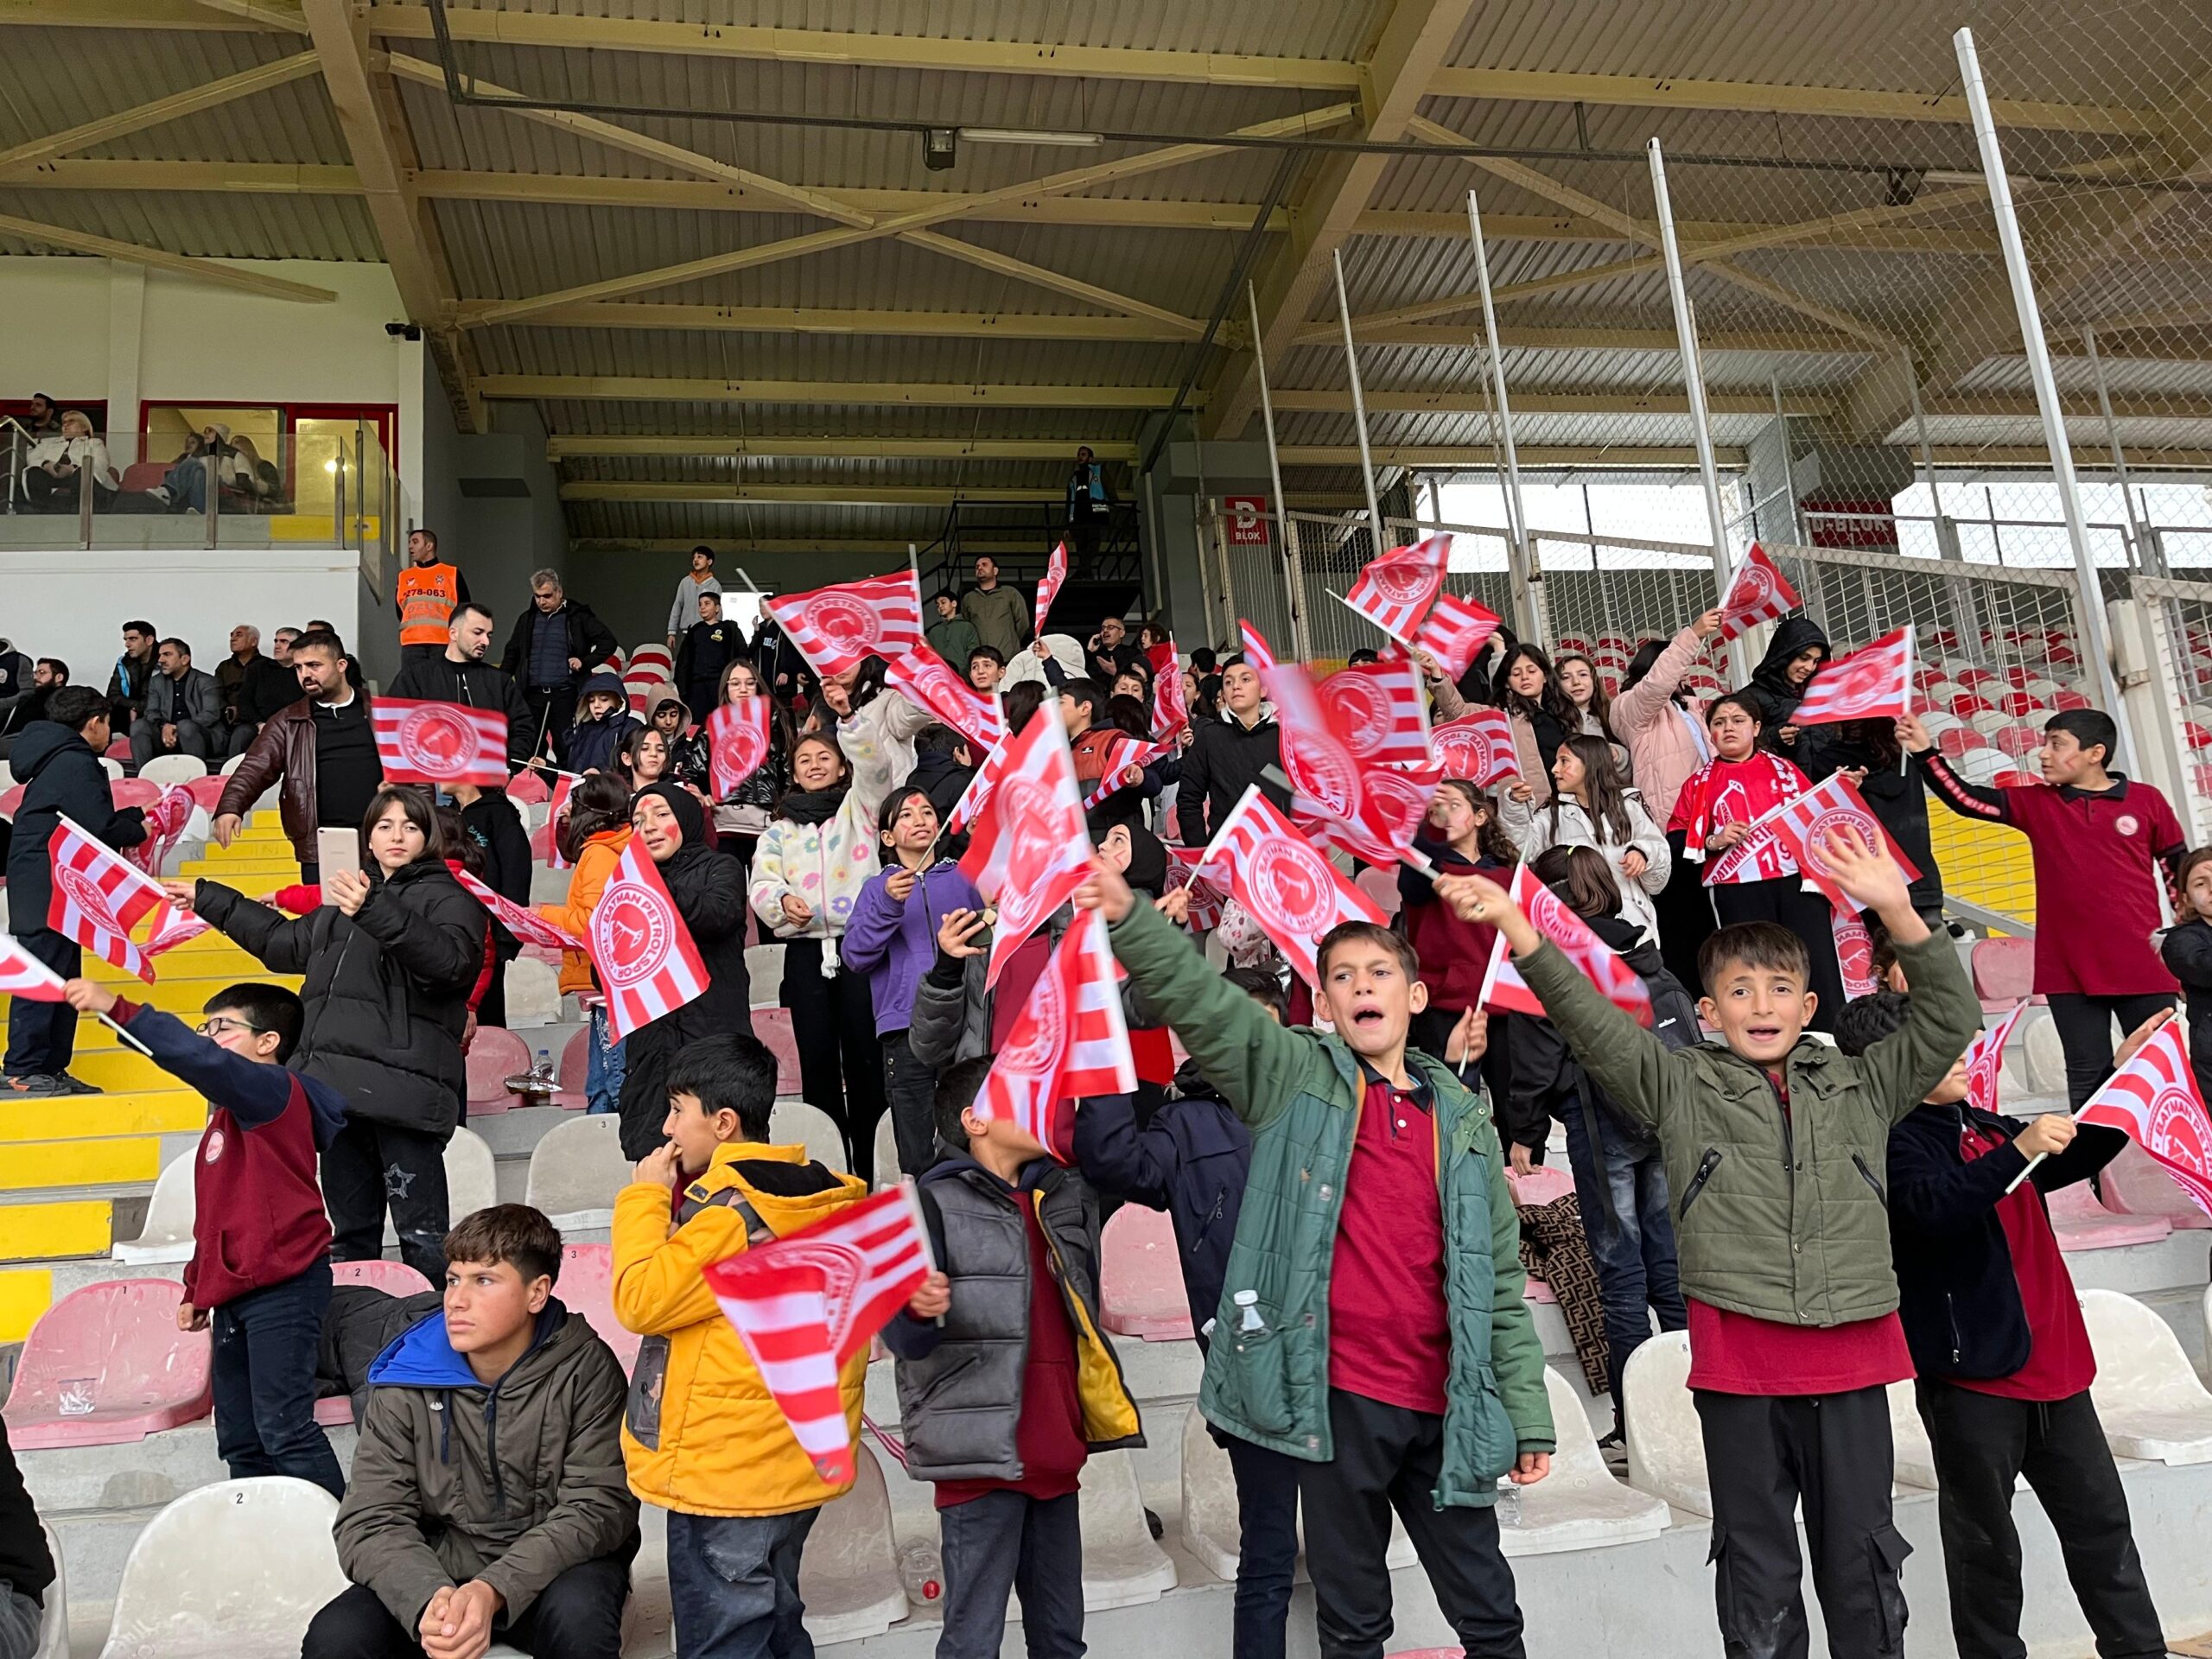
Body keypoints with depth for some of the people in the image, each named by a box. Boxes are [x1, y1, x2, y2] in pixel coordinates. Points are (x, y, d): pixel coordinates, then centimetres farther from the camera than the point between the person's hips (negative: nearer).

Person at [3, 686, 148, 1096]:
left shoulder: (58, 759, 18)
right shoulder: (76, 763, -14)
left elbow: (86, 819, 17)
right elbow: (100, 828, -20)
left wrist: (137, 816, 14)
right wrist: (139, 831, -3)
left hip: (47, 885, 11)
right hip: (47, 885, -11)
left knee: (62, 975, 13)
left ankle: (51, 1069, 18)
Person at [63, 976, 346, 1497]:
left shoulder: (273, 1090, -10)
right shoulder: (229, 1112, 20)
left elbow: (198, 1059, -29)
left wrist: (117, 1008, -32)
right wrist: (196, 1288, 27)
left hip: (282, 1290, -10)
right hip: (233, 1294, 10)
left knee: (284, 1427, -10)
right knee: (239, 1439, 12)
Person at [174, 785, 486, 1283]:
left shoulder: (449, 896, 2)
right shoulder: (348, 895, 24)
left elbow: (449, 960, -19)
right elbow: (284, 942, 40)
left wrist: (374, 910, -30)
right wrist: (206, 898, 45)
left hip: (402, 1088, -7)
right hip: (341, 1087, 7)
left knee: (422, 1233, -10)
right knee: (349, 1232, 14)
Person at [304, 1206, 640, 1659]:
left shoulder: (585, 1370, -12)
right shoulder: (405, 1385, -4)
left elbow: (598, 1506, -15)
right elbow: (371, 1520, -9)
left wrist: (493, 1591, -31)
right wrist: (429, 1598, -30)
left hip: (552, 1566, -2)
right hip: (436, 1572, 2)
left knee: (577, 1619, -34)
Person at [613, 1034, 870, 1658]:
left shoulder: (731, 1211, -22)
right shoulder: (818, 1193, 5)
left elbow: (640, 1300, -18)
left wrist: (646, 1195, -10)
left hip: (723, 1476, -9)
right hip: (792, 1466, 9)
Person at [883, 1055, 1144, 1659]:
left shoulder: (1068, 1196, 12)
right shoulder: (936, 1204, -6)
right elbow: (904, 1339, -12)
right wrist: (921, 1311, -30)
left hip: (1057, 1456, 6)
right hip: (982, 1458, -6)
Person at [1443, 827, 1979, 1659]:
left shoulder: (1862, 1086, 9)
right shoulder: (1680, 1088, 3)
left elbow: (1950, 1018, 1)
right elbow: (1591, 1024, -8)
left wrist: (1896, 910, -15)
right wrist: (1513, 925, -21)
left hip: (1852, 1354, 2)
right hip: (1738, 1360, -1)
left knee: (1864, 1560, 13)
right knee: (1756, 1570, 10)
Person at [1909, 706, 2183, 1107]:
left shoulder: (2146, 801, 2)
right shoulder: (2036, 805, 5)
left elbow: (2181, 871, 9)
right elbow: (1965, 799, -3)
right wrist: (1926, 753, -15)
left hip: (2142, 967, -1)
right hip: (2070, 970, 1)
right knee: (2088, 1077, 7)